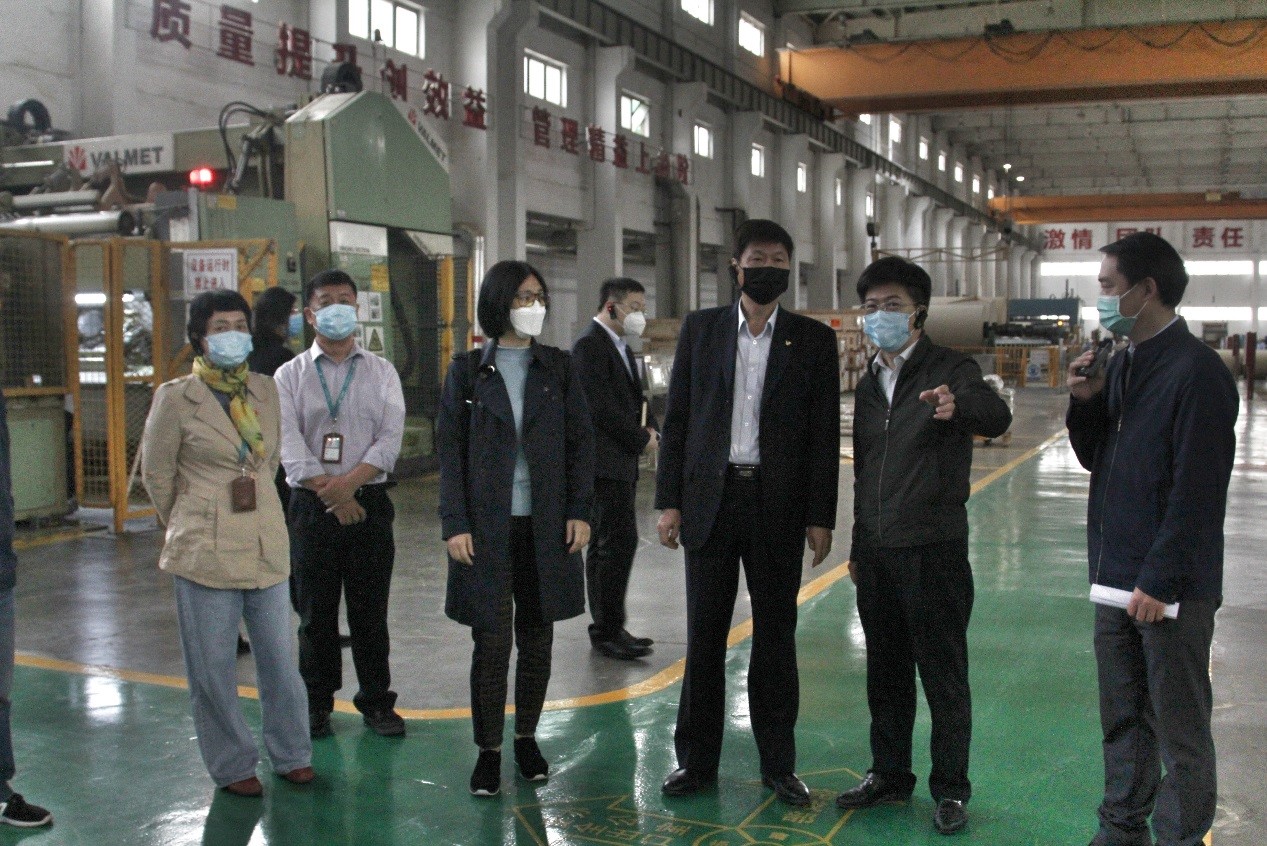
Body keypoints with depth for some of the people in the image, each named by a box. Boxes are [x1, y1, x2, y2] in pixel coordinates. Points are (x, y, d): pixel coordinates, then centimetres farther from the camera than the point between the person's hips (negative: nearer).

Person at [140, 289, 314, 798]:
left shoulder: (266, 391, 6)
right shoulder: (176, 398, -6)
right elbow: (156, 474, 4)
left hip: (267, 544, 4)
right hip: (205, 550, -4)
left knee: (279, 656, 10)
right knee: (213, 666, 5)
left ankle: (290, 754, 26)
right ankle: (232, 765, 22)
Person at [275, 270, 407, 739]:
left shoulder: (381, 373, 7)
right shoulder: (290, 375, 5)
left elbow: (390, 439, -4)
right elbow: (290, 444, -6)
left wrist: (350, 481, -17)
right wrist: (328, 491, -16)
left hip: (369, 503, 1)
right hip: (312, 506, 0)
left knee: (370, 609, 7)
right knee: (316, 612, 7)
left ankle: (376, 700, 20)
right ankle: (316, 703, 21)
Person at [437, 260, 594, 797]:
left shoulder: (559, 368, 5)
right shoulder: (467, 370, 1)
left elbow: (580, 442, 5)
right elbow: (450, 449, -1)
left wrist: (580, 511, -4)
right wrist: (455, 524, -8)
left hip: (546, 526, 2)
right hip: (487, 526, -2)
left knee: (537, 637, 10)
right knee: (492, 641, 1)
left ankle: (527, 737, 27)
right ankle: (488, 749, 16)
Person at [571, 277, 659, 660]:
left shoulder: (621, 347, 19)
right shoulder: (589, 345, -12)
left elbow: (635, 399, 23)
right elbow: (602, 407, -19)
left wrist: (650, 429, 3)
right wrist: (641, 440, -10)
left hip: (620, 463, 10)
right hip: (604, 461, -10)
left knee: (604, 545, 12)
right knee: (619, 541, -12)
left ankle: (605, 629, 18)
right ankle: (608, 630, -6)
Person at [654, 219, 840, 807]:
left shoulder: (814, 340, 3)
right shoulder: (700, 329, 5)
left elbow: (825, 435, 2)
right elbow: (676, 419, 5)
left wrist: (821, 517, -3)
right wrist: (668, 502, -1)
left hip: (778, 505, 0)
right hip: (710, 499, 1)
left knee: (776, 636, 8)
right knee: (704, 636, 7)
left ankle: (778, 763, 22)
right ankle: (695, 760, 20)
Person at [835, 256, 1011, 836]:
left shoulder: (950, 370, -7)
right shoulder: (869, 384, 13)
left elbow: (997, 417, -27)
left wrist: (958, 405, -50)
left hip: (933, 549, -6)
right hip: (877, 553, 6)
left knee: (944, 675, 3)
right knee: (885, 673, 15)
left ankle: (950, 788, 16)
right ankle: (889, 774, 29)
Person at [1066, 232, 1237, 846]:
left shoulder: (1196, 370, -15)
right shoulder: (1120, 364, 11)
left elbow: (1198, 490, -18)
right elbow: (1093, 458, 17)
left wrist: (1160, 581, -19)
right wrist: (1085, 403, -1)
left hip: (1171, 586, -8)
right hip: (1116, 575, 8)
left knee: (1179, 727, 5)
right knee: (1122, 718, 18)